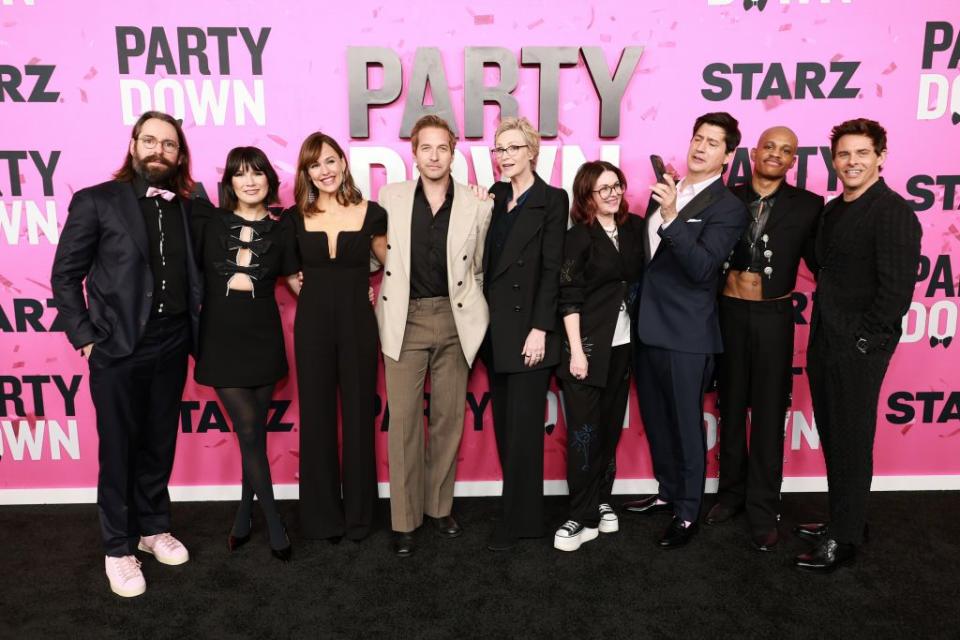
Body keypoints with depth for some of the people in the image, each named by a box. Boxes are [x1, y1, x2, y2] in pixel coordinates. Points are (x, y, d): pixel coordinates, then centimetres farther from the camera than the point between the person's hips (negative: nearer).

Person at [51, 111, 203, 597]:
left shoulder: (188, 208, 5)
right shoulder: (96, 201, -5)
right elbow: (65, 275, -3)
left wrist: (193, 331, -1)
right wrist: (84, 337, -7)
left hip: (171, 351, 3)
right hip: (117, 352, -3)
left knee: (159, 446, 15)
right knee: (118, 451, 9)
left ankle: (154, 528, 35)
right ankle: (119, 549, 25)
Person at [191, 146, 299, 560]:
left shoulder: (281, 229, 0)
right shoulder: (207, 219, -3)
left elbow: (296, 279, 5)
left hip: (263, 339, 1)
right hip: (221, 340, -1)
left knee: (256, 432, 9)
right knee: (248, 431, -2)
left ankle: (244, 517, 28)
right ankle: (274, 523, 12)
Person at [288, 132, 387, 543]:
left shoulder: (371, 213, -1)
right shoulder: (296, 217, 3)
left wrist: (355, 289, -3)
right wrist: (305, 288, 4)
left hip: (358, 323, -1)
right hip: (312, 325, 1)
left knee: (358, 416, 7)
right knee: (316, 419, 7)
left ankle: (358, 513, 22)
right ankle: (321, 516, 22)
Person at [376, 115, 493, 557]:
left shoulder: (477, 205, 1)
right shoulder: (391, 198, 4)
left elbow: (480, 268, 6)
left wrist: (474, 314, 4)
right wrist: (382, 296, 2)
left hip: (454, 320, 1)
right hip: (405, 320, 0)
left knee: (449, 417, 9)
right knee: (404, 420, 1)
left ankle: (440, 506, 26)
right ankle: (404, 519, 13)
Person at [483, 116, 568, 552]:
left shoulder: (552, 200, -4)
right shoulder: (494, 198, 13)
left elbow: (552, 269, -11)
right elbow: (486, 262, 11)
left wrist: (540, 328, -16)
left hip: (528, 327, -6)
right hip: (495, 327, 7)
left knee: (524, 426, 0)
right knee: (504, 425, 12)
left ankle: (517, 520, 12)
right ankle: (521, 511, 26)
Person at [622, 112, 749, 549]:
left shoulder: (729, 207, -10)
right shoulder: (665, 189, 11)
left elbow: (701, 268, -23)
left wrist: (671, 216, -31)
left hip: (686, 332, -7)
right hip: (648, 325, 7)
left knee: (685, 423, 5)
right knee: (655, 418, 17)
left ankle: (688, 511, 22)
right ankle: (668, 492, 36)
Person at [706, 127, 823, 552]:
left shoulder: (806, 206, 0)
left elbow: (821, 263, 2)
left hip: (773, 317, -1)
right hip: (729, 313, 2)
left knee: (768, 413, 4)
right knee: (731, 407, 13)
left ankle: (763, 509, 17)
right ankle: (732, 492, 31)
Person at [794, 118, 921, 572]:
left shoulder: (893, 212, -12)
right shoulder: (832, 210, 13)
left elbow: (897, 289, -17)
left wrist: (861, 340, -16)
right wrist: (825, 329, 10)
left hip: (858, 348, -8)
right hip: (824, 342, 8)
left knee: (850, 442, 2)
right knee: (831, 436, 16)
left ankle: (844, 540, 15)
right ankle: (843, 520, 32)